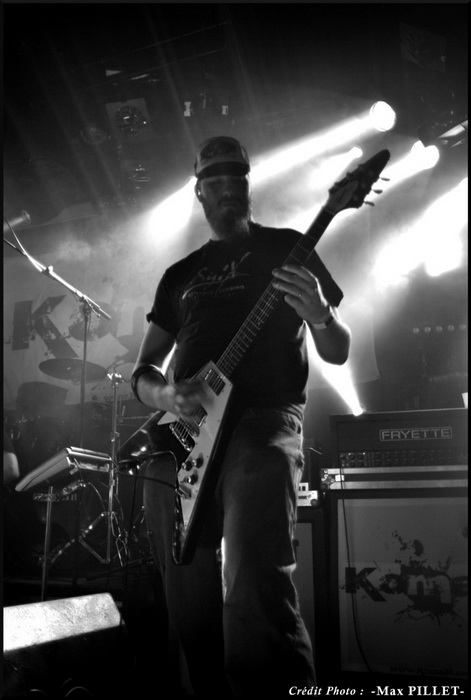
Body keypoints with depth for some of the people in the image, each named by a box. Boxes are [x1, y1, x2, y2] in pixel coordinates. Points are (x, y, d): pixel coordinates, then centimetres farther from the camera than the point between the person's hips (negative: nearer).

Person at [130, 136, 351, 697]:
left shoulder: (287, 248, 14)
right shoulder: (181, 273, 24)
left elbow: (338, 352, 11)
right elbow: (142, 370, 21)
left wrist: (318, 314, -14)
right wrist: (165, 394, -3)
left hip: (262, 422, -4)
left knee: (254, 595, -27)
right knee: (192, 611, 6)